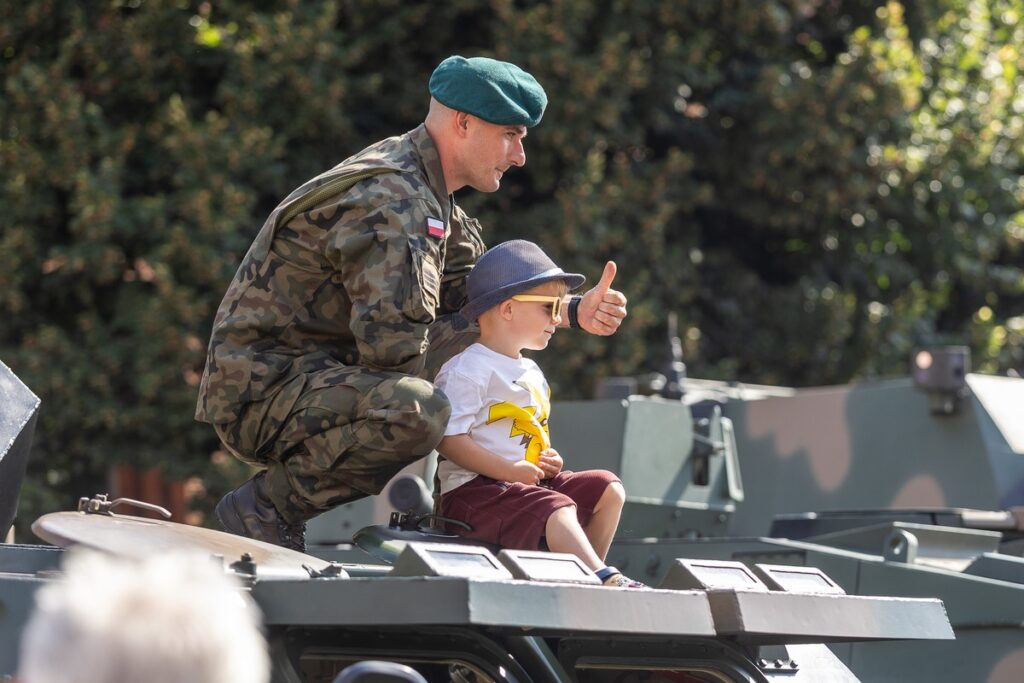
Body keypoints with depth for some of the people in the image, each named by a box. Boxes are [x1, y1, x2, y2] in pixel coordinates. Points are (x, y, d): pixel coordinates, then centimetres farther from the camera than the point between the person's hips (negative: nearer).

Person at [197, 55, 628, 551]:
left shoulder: (423, 193, 13)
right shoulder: (393, 204, -20)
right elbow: (392, 346, -27)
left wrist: (574, 311, 7)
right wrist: (472, 328, -8)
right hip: (261, 392, -11)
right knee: (419, 410, -35)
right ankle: (268, 505, -14)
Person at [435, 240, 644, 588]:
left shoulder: (531, 373, 22)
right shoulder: (466, 370, -10)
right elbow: (447, 438, -18)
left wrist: (548, 461, 7)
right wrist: (509, 470, -22)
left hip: (528, 479, 10)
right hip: (473, 489, -10)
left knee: (608, 488, -2)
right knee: (557, 508, -32)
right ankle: (607, 581, -38)